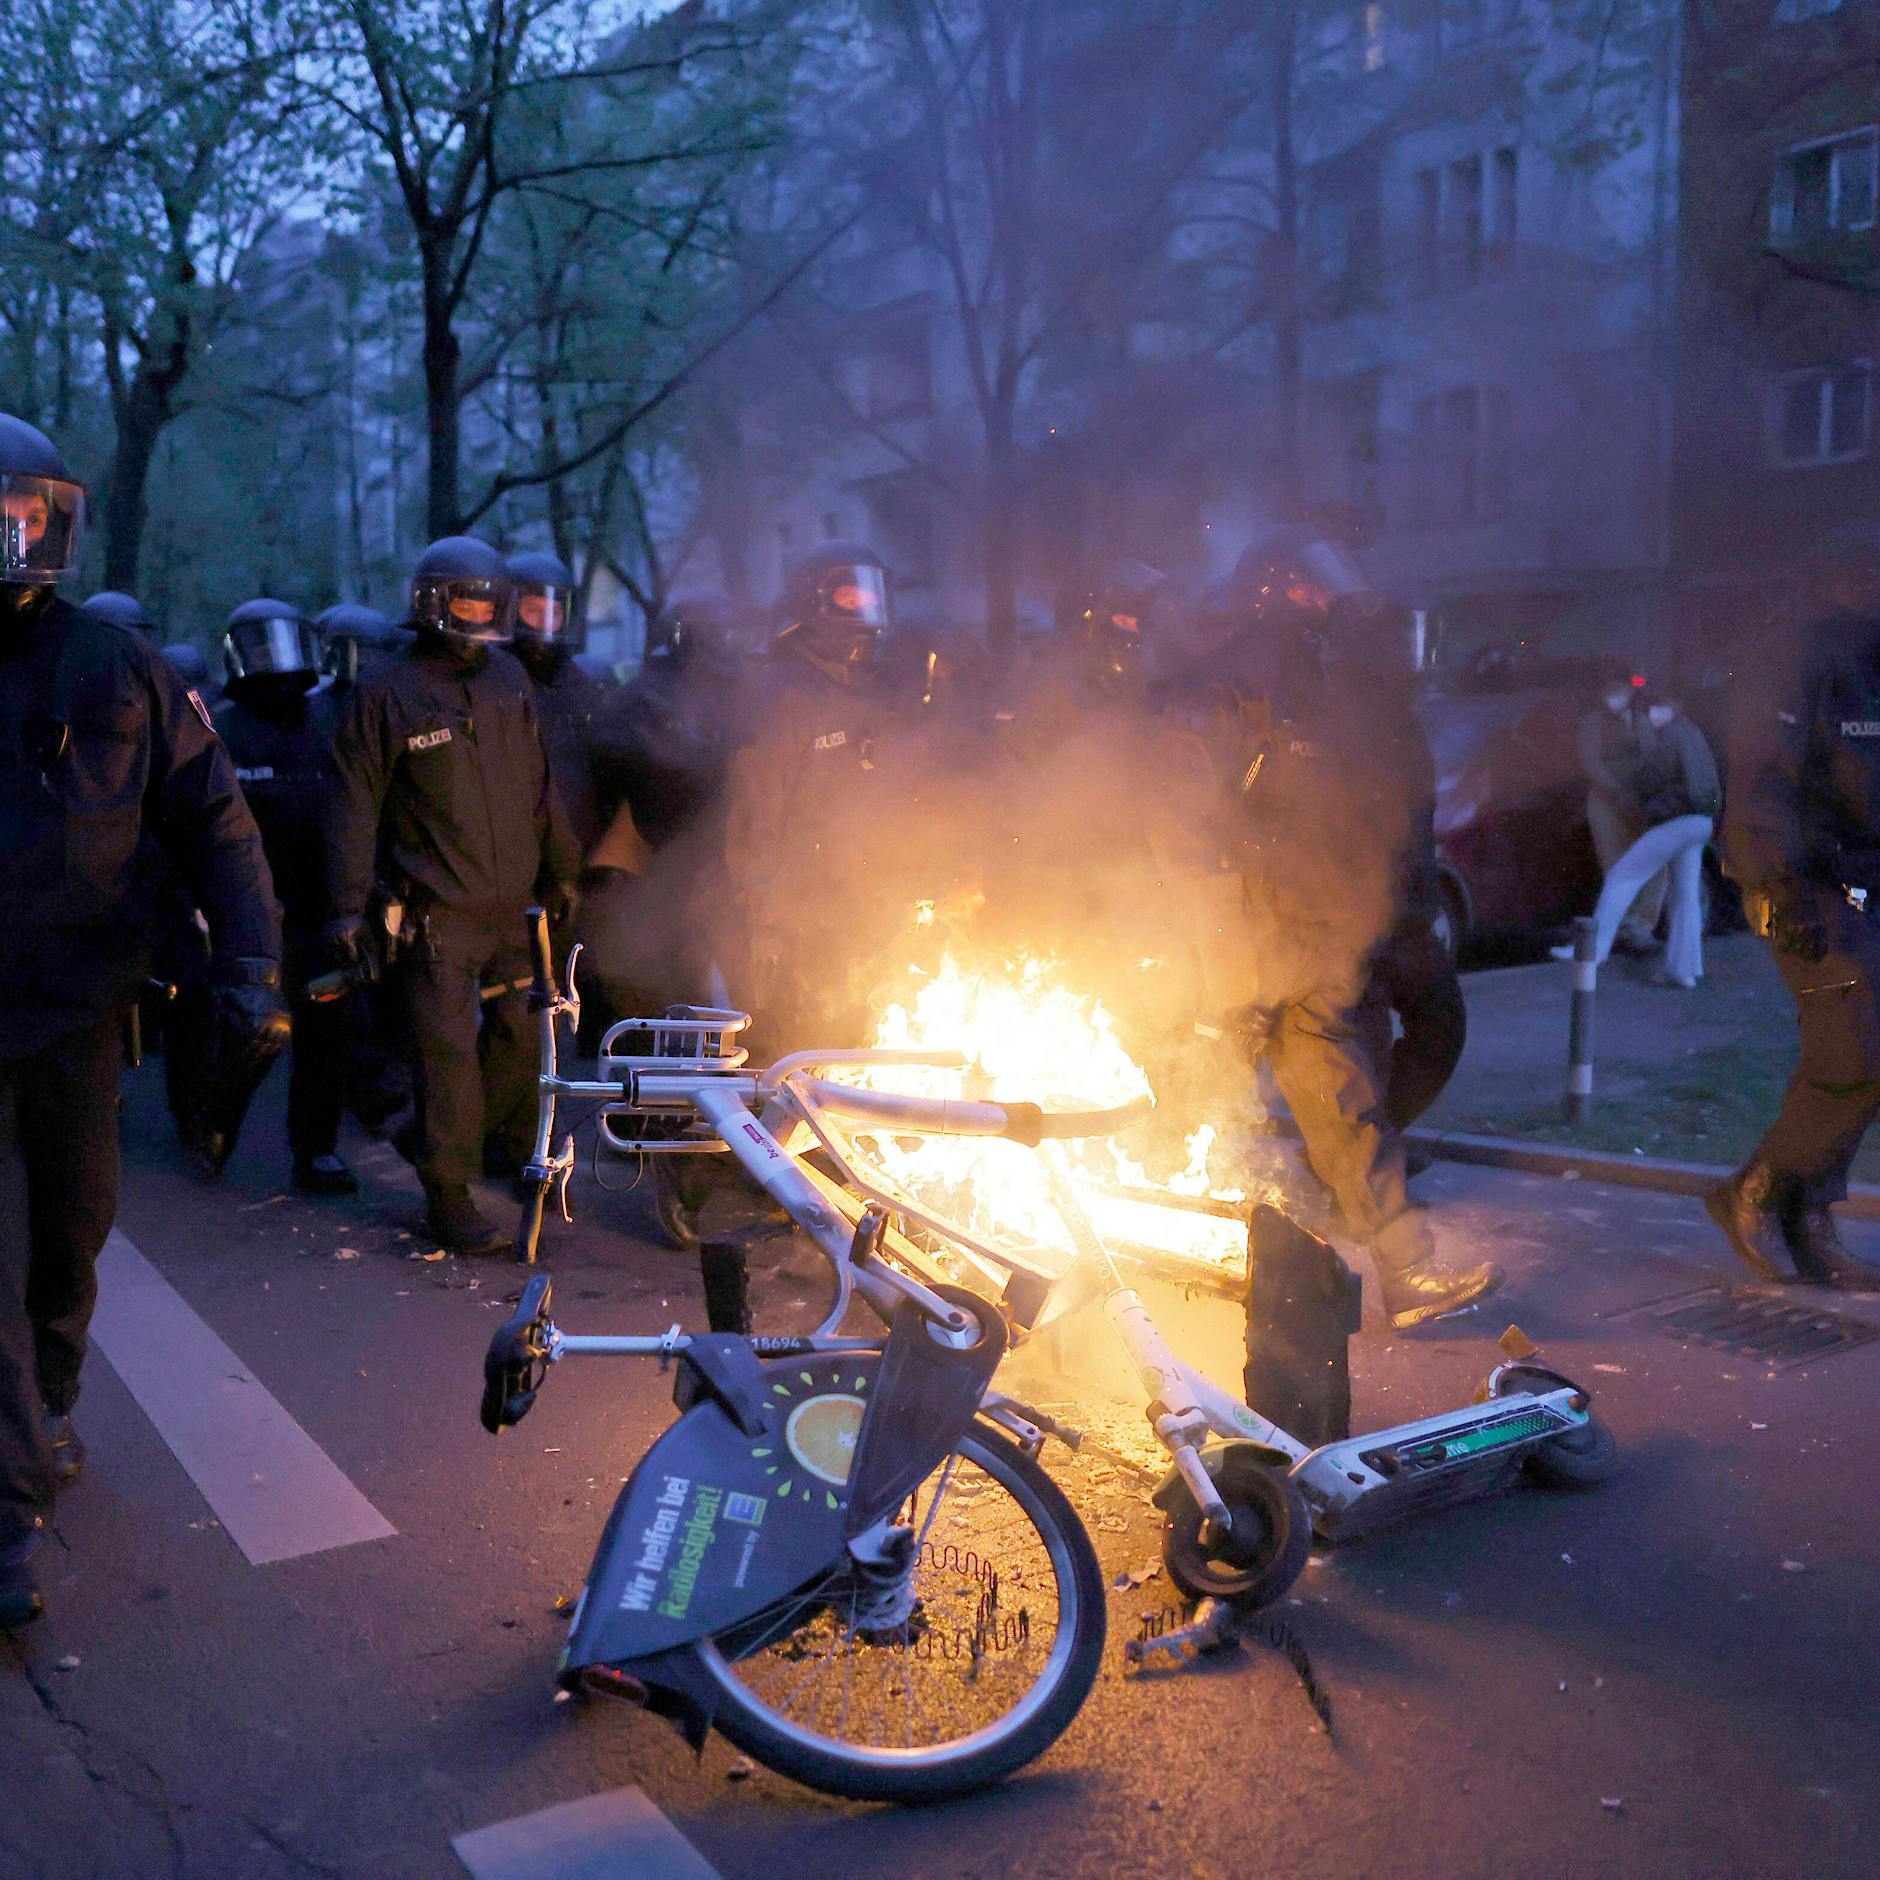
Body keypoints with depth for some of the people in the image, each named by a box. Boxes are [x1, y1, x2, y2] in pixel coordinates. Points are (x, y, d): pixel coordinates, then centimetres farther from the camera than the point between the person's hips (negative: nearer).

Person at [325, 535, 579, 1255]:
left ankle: (516, 1148, 34)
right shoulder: (385, 694, -6)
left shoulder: (508, 677, 10)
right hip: (436, 912, -5)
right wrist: (348, 908, -9)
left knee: (517, 1034, 12)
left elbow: (537, 784, 19)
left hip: (510, 904, 5)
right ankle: (448, 1195, 4)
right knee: (448, 1050, -5)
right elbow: (354, 807, -6)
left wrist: (559, 869, 21)